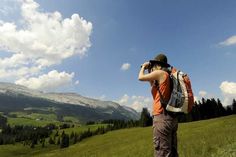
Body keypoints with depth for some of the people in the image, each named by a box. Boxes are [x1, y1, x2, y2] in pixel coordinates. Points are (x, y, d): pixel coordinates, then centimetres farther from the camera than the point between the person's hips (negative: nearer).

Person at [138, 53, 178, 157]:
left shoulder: (160, 73, -6)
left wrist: (144, 67, 18)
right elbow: (155, 88, 31)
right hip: (172, 117, 10)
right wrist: (150, 76, 29)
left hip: (162, 117, -10)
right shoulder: (169, 76, 19)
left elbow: (140, 78, 0)